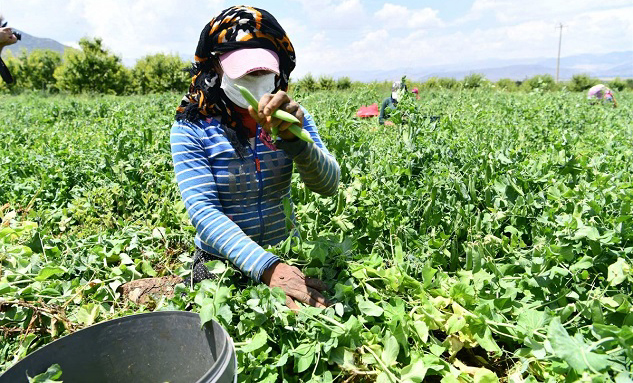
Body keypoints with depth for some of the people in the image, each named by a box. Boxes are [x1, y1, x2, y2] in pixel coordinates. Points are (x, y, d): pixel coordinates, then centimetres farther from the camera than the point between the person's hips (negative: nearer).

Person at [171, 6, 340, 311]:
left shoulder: (292, 118, -1)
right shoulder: (191, 129, -10)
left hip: (286, 257, 2)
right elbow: (203, 211, -21)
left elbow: (327, 185, -14)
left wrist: (294, 136, -35)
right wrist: (267, 267, -35)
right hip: (220, 263, -1)